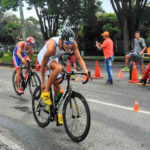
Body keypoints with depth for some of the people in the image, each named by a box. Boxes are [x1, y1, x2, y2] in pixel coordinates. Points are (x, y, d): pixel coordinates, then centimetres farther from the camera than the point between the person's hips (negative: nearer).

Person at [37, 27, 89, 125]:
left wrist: (85, 70, -36)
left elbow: (79, 58, -18)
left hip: (54, 59, 5)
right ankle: (45, 92, -21)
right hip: (43, 57, -5)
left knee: (57, 88, 2)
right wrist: (43, 82, -20)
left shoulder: (73, 44, -27)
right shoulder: (52, 46, -40)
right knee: (58, 67, -38)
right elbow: (43, 65, -28)